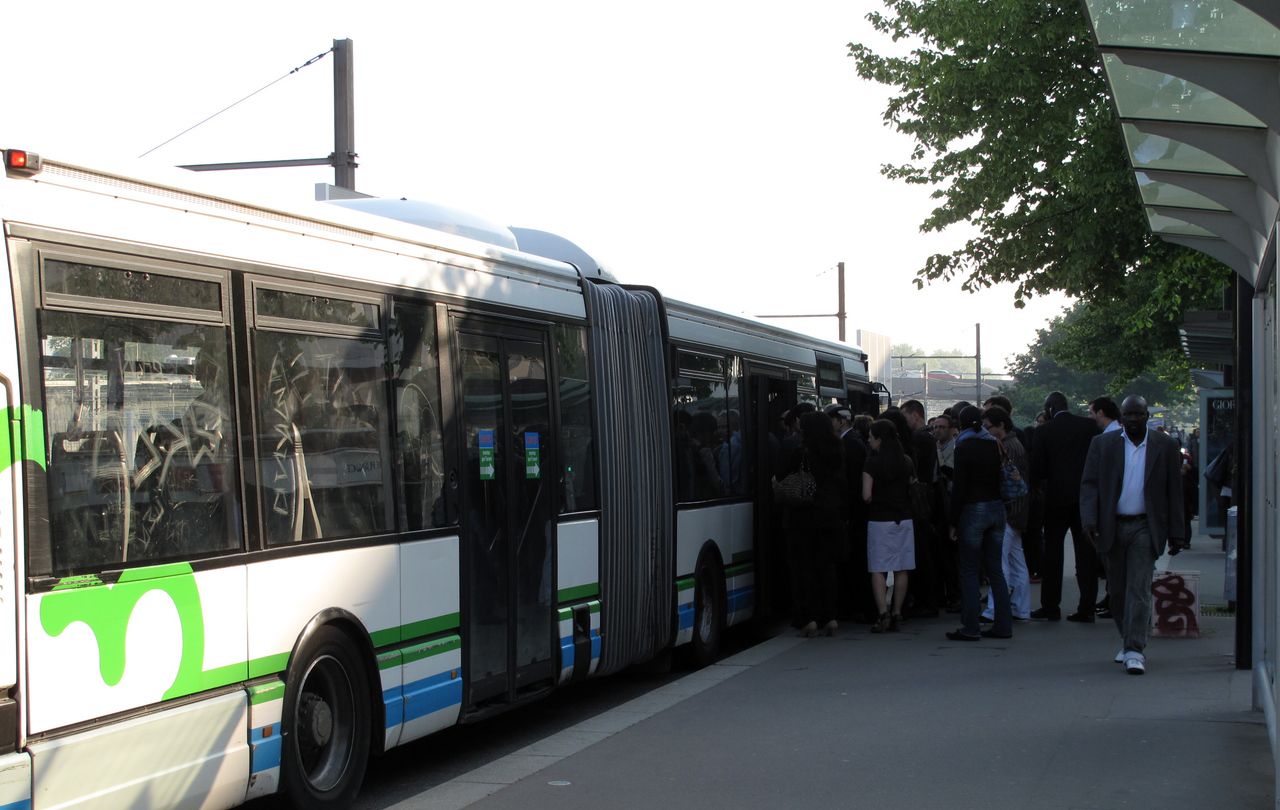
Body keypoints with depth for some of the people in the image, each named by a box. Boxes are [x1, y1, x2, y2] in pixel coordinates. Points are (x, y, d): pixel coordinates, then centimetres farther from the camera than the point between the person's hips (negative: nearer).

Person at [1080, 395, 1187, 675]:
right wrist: (1089, 521, -13)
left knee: (1139, 589, -10)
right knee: (1118, 590, 11)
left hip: (1145, 527, -2)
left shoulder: (1165, 447, 3)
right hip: (1112, 527, 2)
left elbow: (1174, 492, 5)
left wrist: (1175, 533, 2)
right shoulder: (1102, 444, 5)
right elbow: (1089, 484, 1)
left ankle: (1135, 651, -13)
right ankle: (1128, 642, 27)